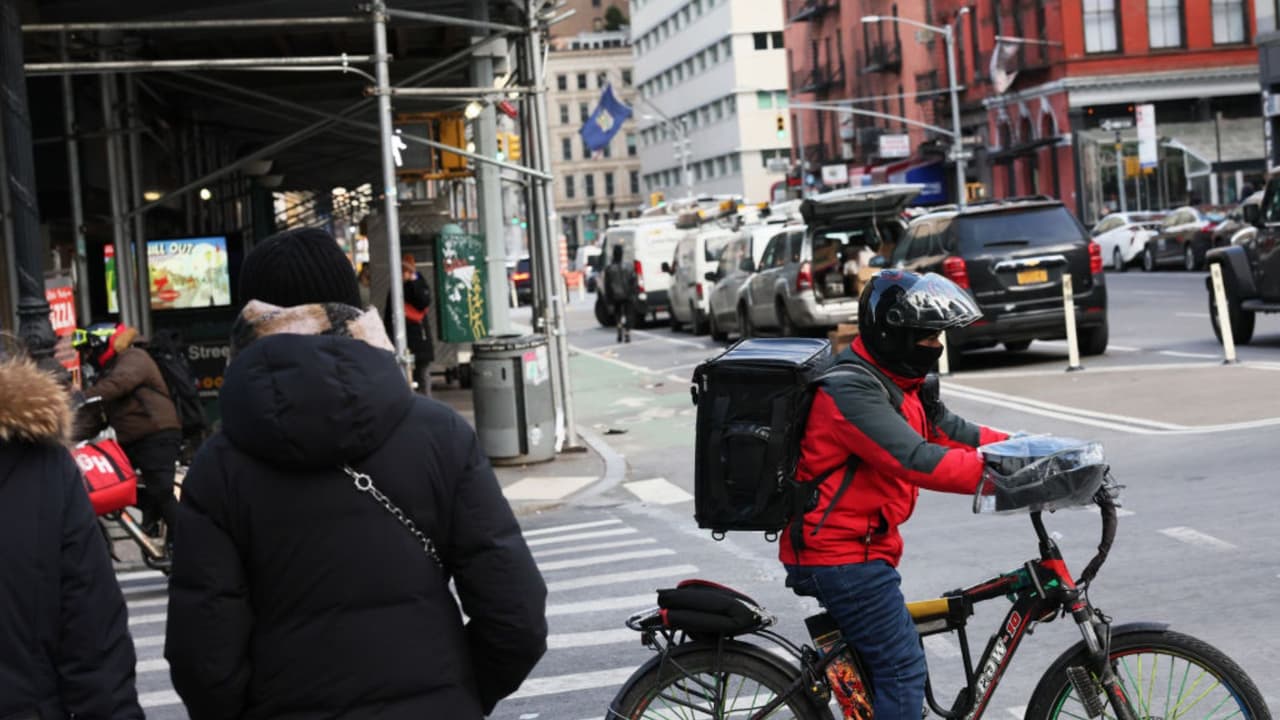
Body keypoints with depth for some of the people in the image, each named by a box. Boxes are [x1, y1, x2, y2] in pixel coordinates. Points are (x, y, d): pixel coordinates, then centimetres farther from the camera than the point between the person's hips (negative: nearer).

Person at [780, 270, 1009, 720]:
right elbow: (917, 461, -32)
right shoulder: (853, 391, -23)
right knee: (904, 670, -8)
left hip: (855, 546, 11)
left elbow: (948, 431, 8)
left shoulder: (897, 382, 10)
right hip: (841, 554, -11)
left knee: (886, 664, 20)